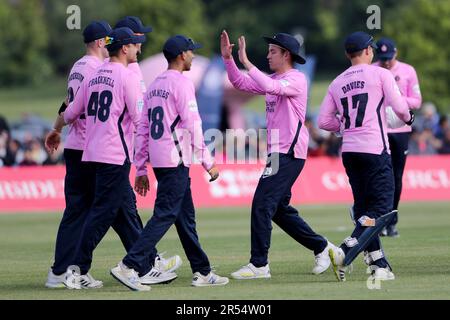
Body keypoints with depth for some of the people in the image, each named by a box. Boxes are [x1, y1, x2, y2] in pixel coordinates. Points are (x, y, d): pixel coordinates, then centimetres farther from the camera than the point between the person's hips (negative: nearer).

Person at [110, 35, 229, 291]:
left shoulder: (155, 85, 16)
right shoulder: (182, 83, -9)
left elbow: (142, 129, 15)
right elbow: (193, 125, -14)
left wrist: (141, 169, 16)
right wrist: (208, 162, -10)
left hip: (158, 160, 9)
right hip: (176, 160, -9)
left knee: (186, 216, 13)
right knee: (165, 215, -10)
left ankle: (202, 272, 17)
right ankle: (129, 266, -18)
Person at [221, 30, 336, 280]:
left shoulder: (296, 79, -11)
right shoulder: (273, 79, 17)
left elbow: (271, 87, -29)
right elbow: (241, 83, 17)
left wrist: (246, 62, -27)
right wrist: (228, 58, 5)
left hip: (290, 153, -10)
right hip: (277, 153, 10)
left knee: (262, 204, -14)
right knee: (279, 209, 14)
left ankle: (259, 264, -12)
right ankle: (321, 247, 25)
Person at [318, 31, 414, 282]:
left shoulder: (337, 83, 12)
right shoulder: (380, 74, -1)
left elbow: (324, 121, 9)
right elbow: (399, 106, -9)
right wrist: (408, 117, 12)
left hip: (349, 151, 6)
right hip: (374, 149, -6)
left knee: (363, 208, 12)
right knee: (381, 206, -5)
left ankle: (379, 265, 8)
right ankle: (344, 251, -23)